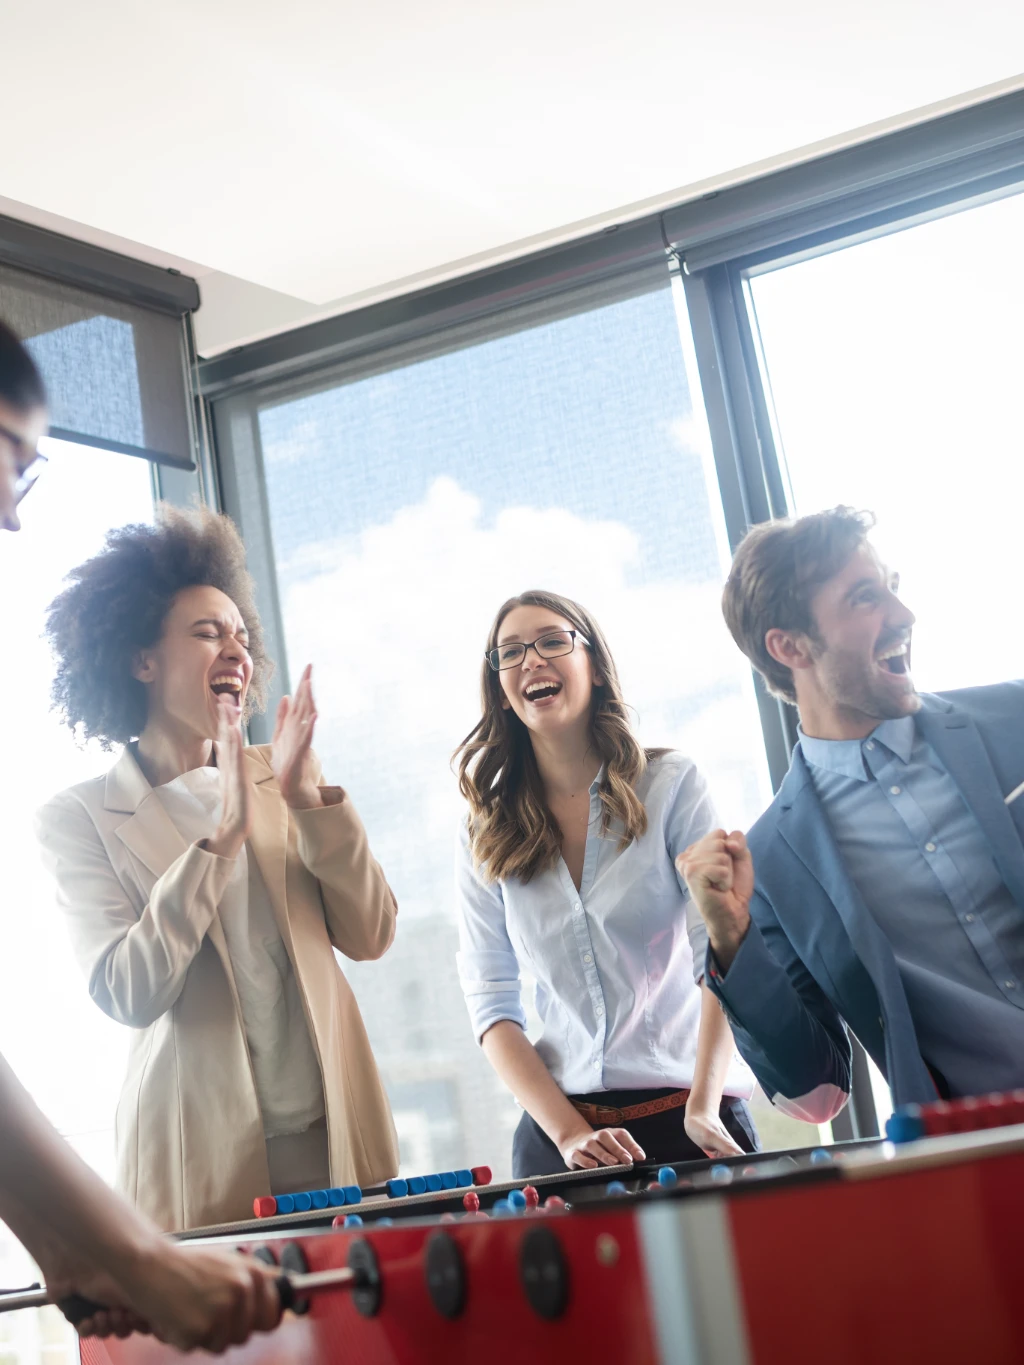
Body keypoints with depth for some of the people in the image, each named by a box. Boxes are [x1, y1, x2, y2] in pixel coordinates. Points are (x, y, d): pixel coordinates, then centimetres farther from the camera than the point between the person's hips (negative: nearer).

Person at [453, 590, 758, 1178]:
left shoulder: (670, 785, -2)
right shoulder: (486, 837, 4)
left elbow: (721, 952, -9)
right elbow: (493, 1006, 0)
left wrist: (703, 1109, -21)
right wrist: (570, 1135, -13)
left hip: (689, 1118, -1)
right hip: (558, 1127, 2)